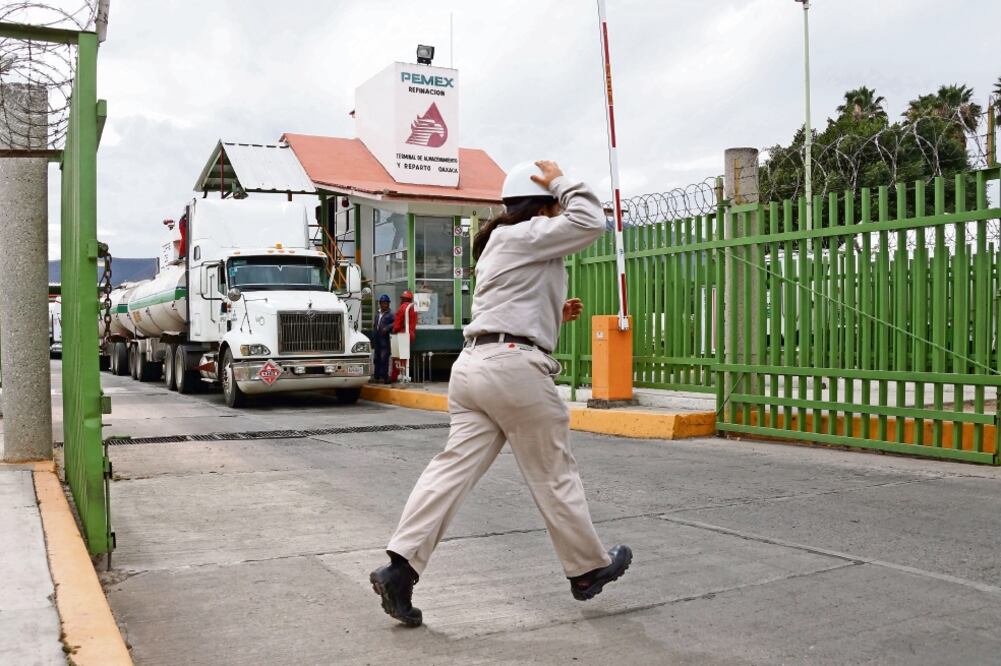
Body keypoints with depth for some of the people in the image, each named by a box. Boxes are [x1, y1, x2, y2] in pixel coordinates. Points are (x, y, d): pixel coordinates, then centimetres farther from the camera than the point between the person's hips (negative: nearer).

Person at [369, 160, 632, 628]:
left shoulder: (501, 246, 26)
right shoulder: (521, 236, -3)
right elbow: (591, 222, -12)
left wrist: (554, 316, 22)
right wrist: (561, 183, 1)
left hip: (473, 364, 9)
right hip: (514, 366, -9)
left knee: (454, 467, 1)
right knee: (554, 474, 5)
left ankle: (400, 568, -7)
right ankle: (588, 569, 21)